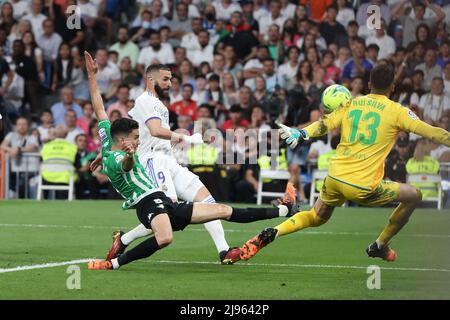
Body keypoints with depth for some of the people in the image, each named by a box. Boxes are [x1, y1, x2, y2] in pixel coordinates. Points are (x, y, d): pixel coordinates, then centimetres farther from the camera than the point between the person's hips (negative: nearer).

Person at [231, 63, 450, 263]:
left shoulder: (351, 104, 9)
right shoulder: (396, 111, -2)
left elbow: (324, 124, 1)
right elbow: (431, 132, -4)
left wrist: (300, 134, 3)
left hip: (334, 179, 5)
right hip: (364, 187, -5)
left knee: (316, 217, 29)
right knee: (414, 195, 15)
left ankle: (272, 233, 4)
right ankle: (380, 246, 24)